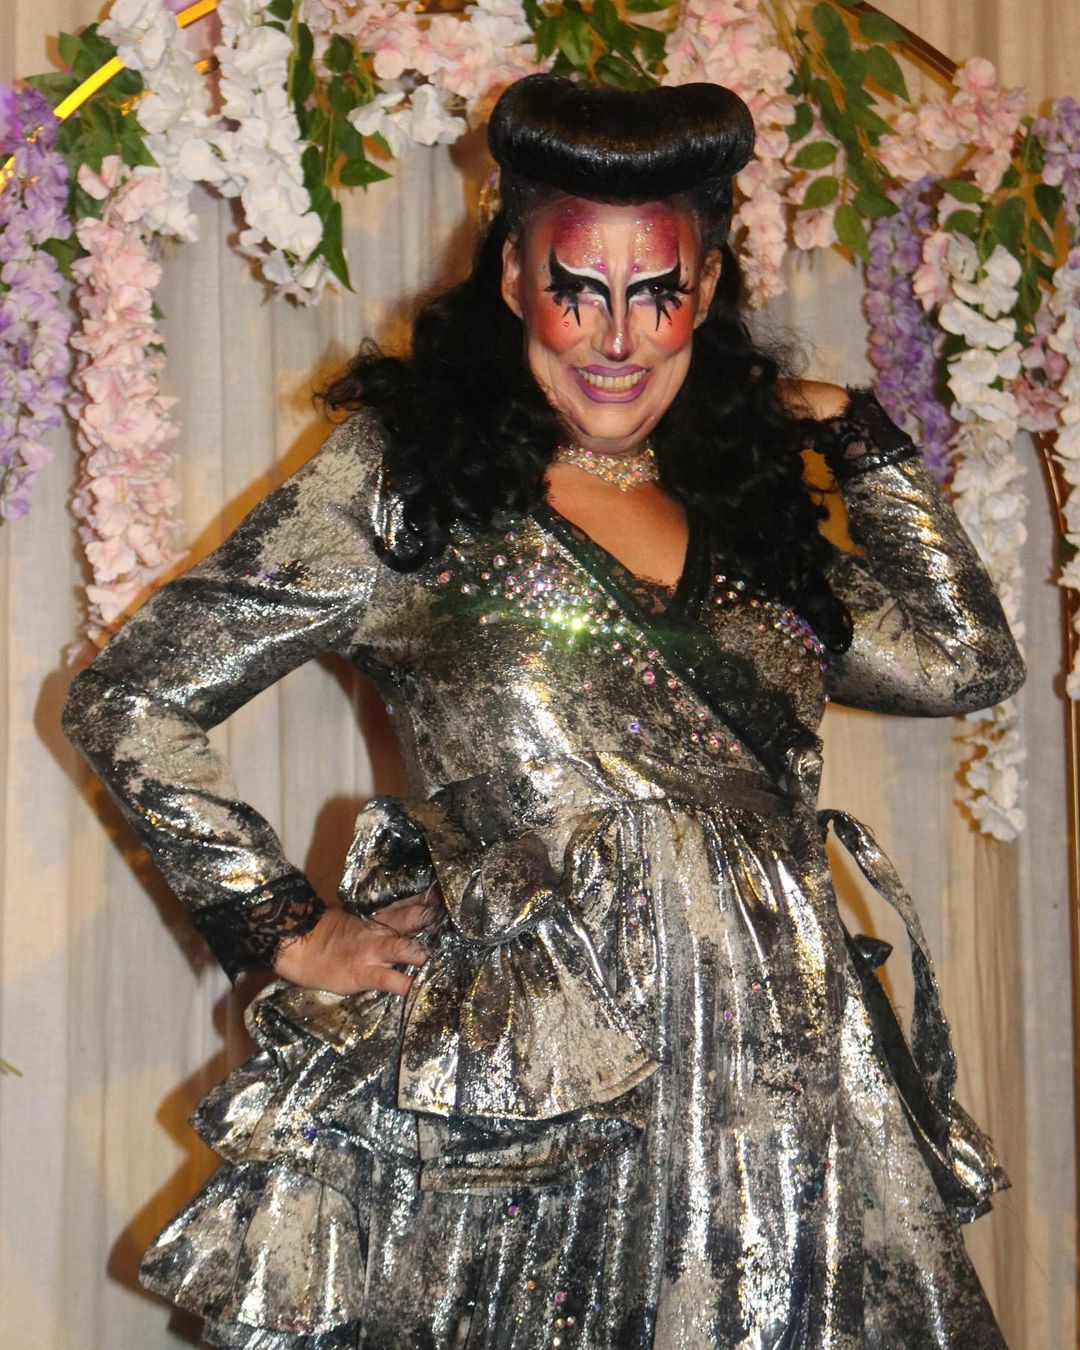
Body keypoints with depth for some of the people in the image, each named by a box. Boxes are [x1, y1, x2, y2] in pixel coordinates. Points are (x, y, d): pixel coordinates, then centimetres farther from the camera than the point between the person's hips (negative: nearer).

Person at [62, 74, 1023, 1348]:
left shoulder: (742, 502, 19)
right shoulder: (402, 478, 4)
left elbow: (968, 660, 16)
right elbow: (128, 702, 5)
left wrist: (855, 430, 19)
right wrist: (287, 932, 2)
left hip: (781, 1086, 5)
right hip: (520, 1097, -4)